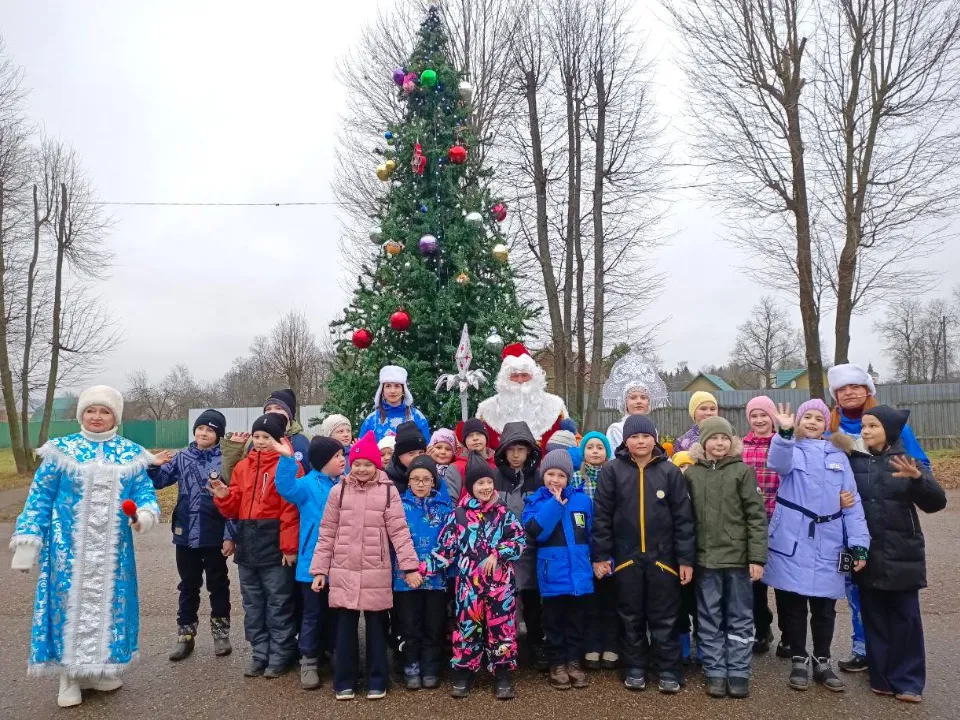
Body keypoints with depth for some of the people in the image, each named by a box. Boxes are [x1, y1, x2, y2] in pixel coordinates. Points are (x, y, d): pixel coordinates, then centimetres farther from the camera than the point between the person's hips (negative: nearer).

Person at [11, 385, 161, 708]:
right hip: (69, 548, -2)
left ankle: (100, 668, 27)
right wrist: (27, 540, -5)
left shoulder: (131, 454, 3)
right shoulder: (61, 450, -2)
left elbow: (145, 492, 1)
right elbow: (39, 498, -1)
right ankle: (70, 676, 18)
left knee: (107, 603, 10)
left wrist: (145, 515, -21)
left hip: (112, 550, 2)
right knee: (69, 603, 3)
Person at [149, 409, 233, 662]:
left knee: (218, 585, 11)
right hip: (186, 535, 3)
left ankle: (221, 633, 24)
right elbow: (158, 482, 8)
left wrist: (230, 536, -12)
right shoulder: (182, 458, 2)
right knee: (188, 586, 15)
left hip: (215, 537, -3)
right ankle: (185, 635, 26)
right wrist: (153, 467, -13)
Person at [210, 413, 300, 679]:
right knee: (253, 603, 15)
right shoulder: (243, 466, 11)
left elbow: (292, 509, -14)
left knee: (278, 603, 4)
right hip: (247, 543, 7)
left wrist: (289, 546, -18)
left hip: (275, 543, -7)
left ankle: (280, 656, 17)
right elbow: (234, 508, 11)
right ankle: (260, 654, 27)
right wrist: (224, 496, -10)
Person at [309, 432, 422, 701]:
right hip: (343, 572, 1)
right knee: (345, 626, 9)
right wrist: (319, 569, 1)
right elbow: (327, 533, 4)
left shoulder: (388, 491, -3)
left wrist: (410, 565, -10)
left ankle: (377, 681, 24)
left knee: (376, 626, 10)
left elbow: (399, 531, -5)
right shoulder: (339, 490, 2)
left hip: (377, 573, -1)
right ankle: (344, 682, 23)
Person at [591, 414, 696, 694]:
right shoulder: (613, 470, -4)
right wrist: (599, 555, -5)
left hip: (662, 557, 0)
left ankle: (668, 670, 22)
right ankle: (635, 668, 27)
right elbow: (601, 515, -2)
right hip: (626, 556, 0)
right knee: (631, 616, 13)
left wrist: (686, 559, -4)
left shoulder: (670, 471, -2)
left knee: (664, 617, 9)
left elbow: (683, 518, -1)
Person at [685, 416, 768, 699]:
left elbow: (756, 515, -5)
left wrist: (757, 557, -10)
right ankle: (715, 673, 21)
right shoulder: (691, 474, 3)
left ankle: (738, 674, 19)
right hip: (705, 559, 2)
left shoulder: (743, 471, -3)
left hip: (738, 557, -2)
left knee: (740, 618, 9)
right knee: (710, 620, 10)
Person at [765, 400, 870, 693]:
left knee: (824, 607, 12)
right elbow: (778, 463, -24)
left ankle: (822, 662, 28)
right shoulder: (790, 450, 2)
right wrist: (785, 432, -41)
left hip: (828, 545, 3)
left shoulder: (838, 457, 11)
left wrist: (859, 544, 0)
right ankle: (799, 661, 21)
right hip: (793, 543, -2)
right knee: (793, 604, 6)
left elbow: (852, 503, 8)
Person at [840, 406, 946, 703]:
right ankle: (882, 677, 21)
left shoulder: (909, 462, -3)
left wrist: (917, 478, -30)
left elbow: (937, 502, -12)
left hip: (902, 555, -1)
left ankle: (907, 680, 19)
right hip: (867, 555, 2)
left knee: (905, 618, 6)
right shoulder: (853, 462, 1)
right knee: (874, 618, 9)